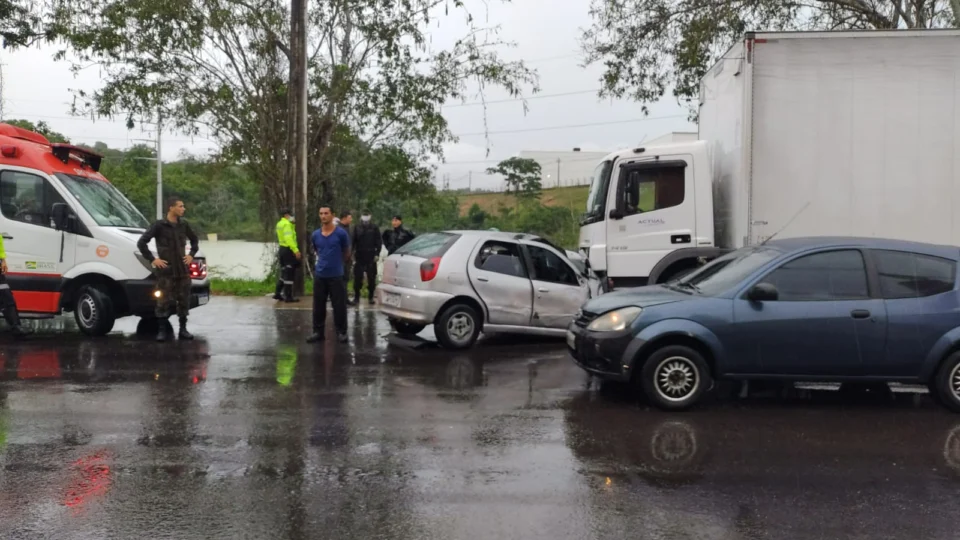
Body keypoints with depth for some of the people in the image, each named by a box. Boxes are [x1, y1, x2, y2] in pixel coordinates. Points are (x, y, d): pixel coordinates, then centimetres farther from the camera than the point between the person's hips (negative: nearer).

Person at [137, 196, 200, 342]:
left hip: (182, 270, 5)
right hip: (166, 271, -5)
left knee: (184, 301, 7)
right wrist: (152, 259, -11)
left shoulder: (184, 225, 6)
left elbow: (194, 240, 24)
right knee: (164, 301, -1)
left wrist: (191, 255, 11)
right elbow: (141, 242, -10)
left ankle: (183, 329, 17)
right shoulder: (159, 225, -9)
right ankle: (162, 331, 7)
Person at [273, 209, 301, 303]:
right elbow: (288, 238, -26)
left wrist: (292, 223, 14)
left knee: (284, 273, 18)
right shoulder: (287, 224, -15)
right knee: (289, 274, -6)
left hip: (282, 249, 10)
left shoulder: (280, 223, 16)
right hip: (288, 250, -10)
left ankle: (278, 294, 22)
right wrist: (296, 250, -32)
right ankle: (288, 297, -4)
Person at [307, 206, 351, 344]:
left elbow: (346, 253, 7)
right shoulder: (315, 235, 5)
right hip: (319, 275, 3)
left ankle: (341, 332, 9)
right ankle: (318, 331, 16)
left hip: (336, 275, -3)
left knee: (339, 305, -1)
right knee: (318, 306, 7)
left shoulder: (341, 233, -6)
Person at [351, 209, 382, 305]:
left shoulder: (374, 228, 2)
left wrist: (377, 254, -5)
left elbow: (379, 242, 3)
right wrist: (352, 254, -2)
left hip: (371, 257, -1)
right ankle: (356, 297, 7)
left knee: (371, 278, 3)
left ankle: (371, 297, 13)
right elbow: (352, 242, 6)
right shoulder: (357, 228, 6)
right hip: (359, 257, 1)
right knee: (357, 278, -1)